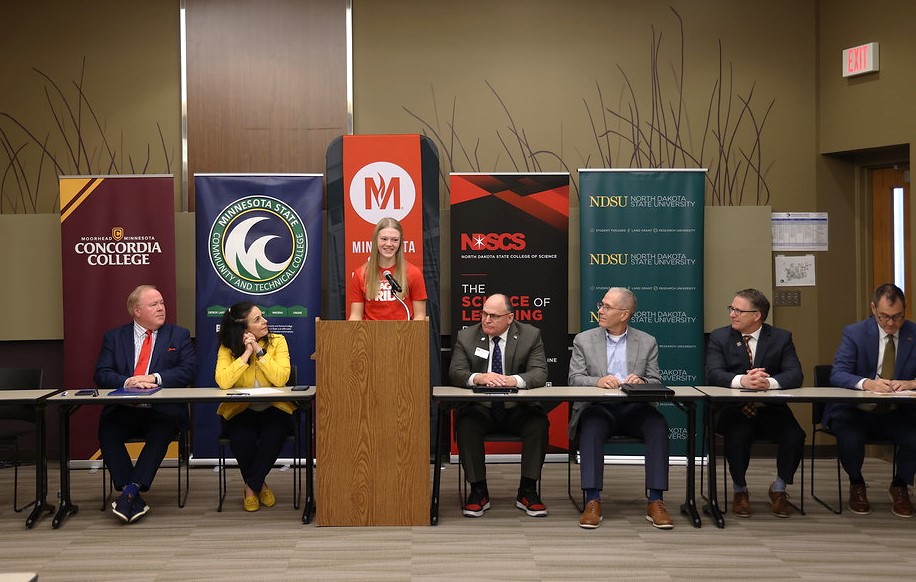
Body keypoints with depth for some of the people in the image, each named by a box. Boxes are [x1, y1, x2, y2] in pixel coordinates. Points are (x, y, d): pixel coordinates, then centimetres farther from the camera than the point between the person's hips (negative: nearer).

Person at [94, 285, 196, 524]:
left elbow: (187, 370, 0)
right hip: (123, 410, 1)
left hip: (163, 411, -1)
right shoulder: (114, 337, 14)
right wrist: (128, 382, -16)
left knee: (161, 431, -34)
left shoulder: (178, 335, 12)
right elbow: (101, 374, 3)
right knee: (107, 431, -29)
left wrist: (154, 378, -14)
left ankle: (131, 491, -34)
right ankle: (134, 499, -29)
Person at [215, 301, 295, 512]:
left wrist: (259, 351, -19)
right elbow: (223, 382, -23)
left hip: (273, 409, 0)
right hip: (239, 410, 0)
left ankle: (251, 487, -8)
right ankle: (260, 485, -1)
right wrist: (246, 353, -21)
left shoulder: (277, 341, -3)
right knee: (241, 437, -32)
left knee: (275, 432, -32)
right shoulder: (227, 348, -4)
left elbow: (281, 379, -18)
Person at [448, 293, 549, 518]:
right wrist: (479, 377, -31)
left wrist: (514, 380, -31)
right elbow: (455, 372, -8)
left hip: (517, 409, 0)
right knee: (465, 424, -30)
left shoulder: (531, 335, 1)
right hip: (481, 409, 0)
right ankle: (478, 492, -17)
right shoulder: (466, 336, 3)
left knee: (539, 422, -29)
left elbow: (539, 373, -9)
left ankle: (527, 491, -16)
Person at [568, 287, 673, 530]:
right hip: (598, 408, -1)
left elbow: (656, 382, 6)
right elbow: (575, 379, 1)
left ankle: (656, 501, -28)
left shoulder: (647, 342, 12)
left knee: (658, 426, -30)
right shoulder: (583, 340, 10)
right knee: (591, 428, -35)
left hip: (634, 409, 1)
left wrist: (641, 382, -18)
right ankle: (592, 501, -33)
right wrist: (598, 381, -21)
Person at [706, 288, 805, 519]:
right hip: (733, 411, -1)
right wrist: (742, 380, -31)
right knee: (738, 435, -33)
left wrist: (769, 382, -29)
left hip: (770, 410, 1)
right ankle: (740, 491, -5)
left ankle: (779, 489, 2)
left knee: (795, 436, -26)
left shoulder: (781, 338, 5)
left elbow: (795, 375, -8)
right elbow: (713, 374, -11)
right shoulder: (719, 337, 3)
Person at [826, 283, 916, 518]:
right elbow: (837, 374, -12)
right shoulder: (855, 333, -3)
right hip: (856, 411, -1)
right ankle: (856, 485, 3)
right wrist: (866, 383, -32)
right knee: (850, 439, -33)